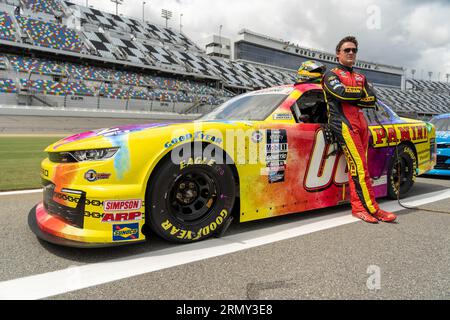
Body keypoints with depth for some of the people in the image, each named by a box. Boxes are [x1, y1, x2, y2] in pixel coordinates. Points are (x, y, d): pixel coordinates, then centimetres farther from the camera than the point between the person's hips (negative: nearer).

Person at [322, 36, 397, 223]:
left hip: (361, 124, 6)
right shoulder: (331, 75, 10)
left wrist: (352, 98, -3)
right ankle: (371, 208, -13)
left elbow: (372, 100, 11)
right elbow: (341, 92, -12)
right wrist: (360, 92, 5)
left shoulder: (360, 78, 28)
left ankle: (358, 207, 3)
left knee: (357, 167, 1)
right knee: (359, 166, -14)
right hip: (344, 123, -6)